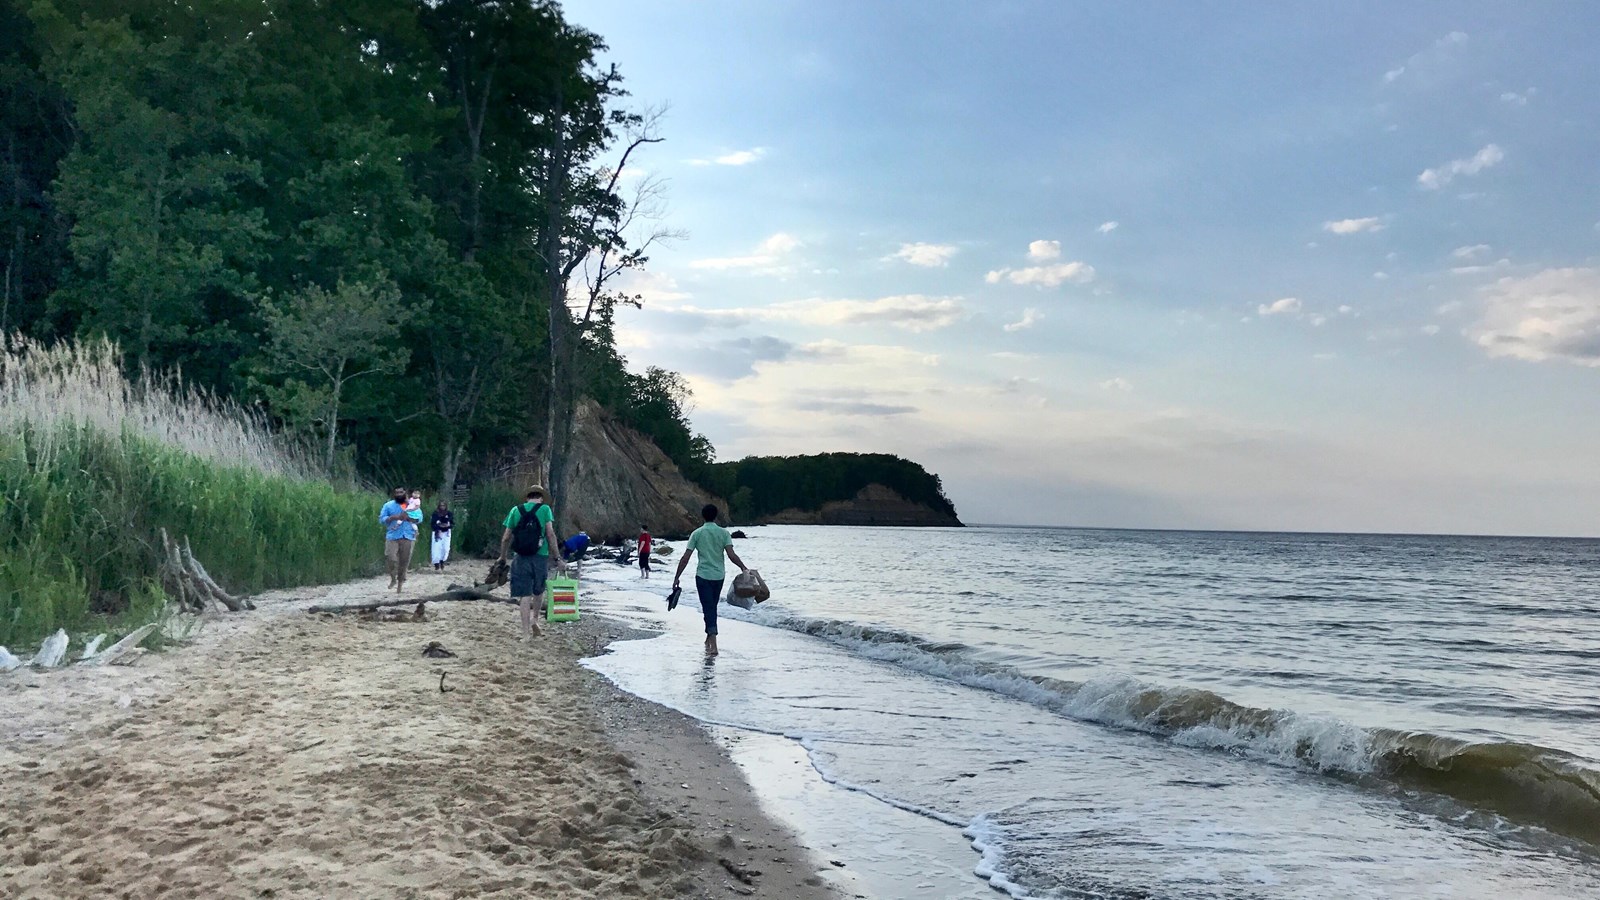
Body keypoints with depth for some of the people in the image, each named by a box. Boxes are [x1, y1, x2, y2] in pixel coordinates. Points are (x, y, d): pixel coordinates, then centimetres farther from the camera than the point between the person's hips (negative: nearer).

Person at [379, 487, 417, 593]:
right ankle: (393, 578, 3)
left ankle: (400, 582, 16)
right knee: (391, 558, -19)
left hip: (408, 537, 2)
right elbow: (381, 519, 1)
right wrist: (394, 517, -13)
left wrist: (408, 517, -9)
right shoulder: (388, 505, 9)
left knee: (404, 561, 3)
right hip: (392, 537, -1)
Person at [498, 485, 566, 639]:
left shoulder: (515, 510, 7)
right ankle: (534, 620, 11)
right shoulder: (544, 509, -1)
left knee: (525, 595, 2)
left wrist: (502, 557, 21)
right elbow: (550, 535, -7)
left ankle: (526, 633, -1)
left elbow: (506, 538, 7)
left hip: (521, 558, 1)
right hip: (540, 557, -1)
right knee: (539, 591, 22)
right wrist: (558, 558, -4)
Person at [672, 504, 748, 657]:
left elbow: (685, 558, -6)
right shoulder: (723, 533, -2)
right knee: (712, 607, 20)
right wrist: (744, 568, -1)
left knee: (708, 608, -4)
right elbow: (731, 555, -11)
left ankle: (713, 645, -15)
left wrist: (677, 577, -1)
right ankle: (709, 637, 32)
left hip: (703, 576, -2)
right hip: (719, 576, 2)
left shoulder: (697, 533, -4)